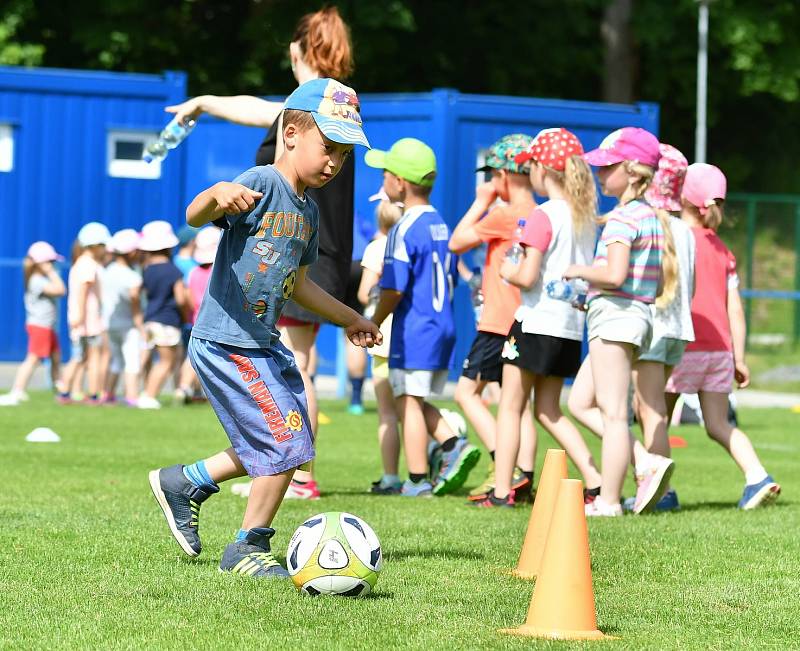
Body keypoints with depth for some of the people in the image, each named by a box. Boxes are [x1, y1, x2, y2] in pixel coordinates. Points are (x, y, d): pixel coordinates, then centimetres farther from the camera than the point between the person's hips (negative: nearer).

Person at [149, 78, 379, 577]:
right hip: (225, 343, -10)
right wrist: (218, 196, -53)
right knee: (286, 444, -9)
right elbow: (194, 217, -31)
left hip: (265, 346, 10)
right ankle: (248, 549, 7)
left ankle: (185, 483, 29)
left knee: (287, 441, 16)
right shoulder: (262, 185, -15)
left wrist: (350, 319, 34)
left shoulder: (309, 211, 12)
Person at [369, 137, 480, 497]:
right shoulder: (440, 225, 11)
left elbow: (394, 289, -19)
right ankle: (453, 444, 0)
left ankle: (418, 480, -1)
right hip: (443, 328, 8)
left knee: (408, 400, -1)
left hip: (413, 331, -8)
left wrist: (373, 324, -6)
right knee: (417, 400, 18)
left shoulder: (405, 229, -15)